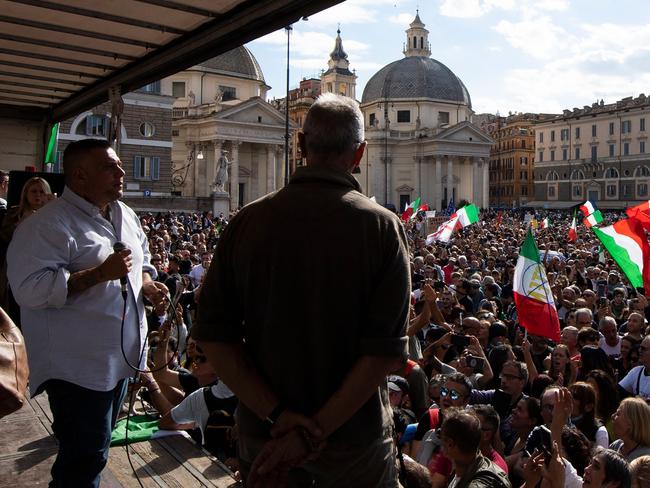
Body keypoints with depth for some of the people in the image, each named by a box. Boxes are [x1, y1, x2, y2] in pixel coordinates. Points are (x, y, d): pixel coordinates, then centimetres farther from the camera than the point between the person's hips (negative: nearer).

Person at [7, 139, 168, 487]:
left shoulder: (125, 216, 10)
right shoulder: (48, 224, -16)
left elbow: (140, 263, 23)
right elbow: (30, 288, -25)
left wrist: (147, 284, 1)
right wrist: (99, 273, -28)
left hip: (121, 355, 8)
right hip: (79, 365, -8)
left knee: (95, 448, 23)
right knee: (84, 459, 1)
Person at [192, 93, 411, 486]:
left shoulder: (248, 220, -8)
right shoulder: (382, 227, -14)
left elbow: (213, 335, -10)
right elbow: (386, 350, -21)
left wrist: (279, 416, -12)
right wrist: (315, 432, -17)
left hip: (263, 435, 2)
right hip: (355, 438, -1)